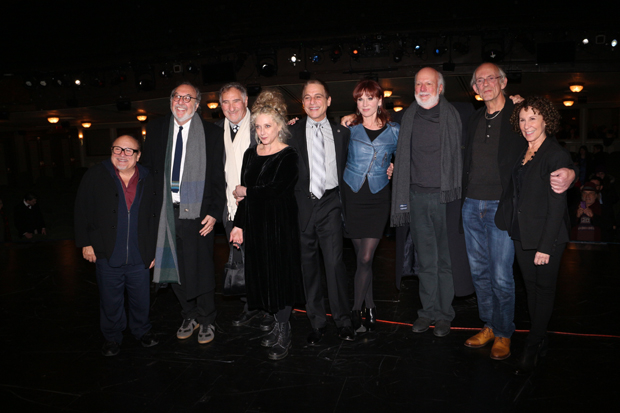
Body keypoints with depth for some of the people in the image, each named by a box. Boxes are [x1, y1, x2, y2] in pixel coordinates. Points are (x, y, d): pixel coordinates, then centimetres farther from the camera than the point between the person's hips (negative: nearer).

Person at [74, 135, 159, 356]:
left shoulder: (148, 180, 2)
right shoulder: (95, 176, -3)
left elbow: (155, 218, 9)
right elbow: (82, 211, 1)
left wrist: (154, 249, 8)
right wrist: (85, 243, -2)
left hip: (139, 256, 1)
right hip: (107, 255, -1)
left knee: (141, 298, 14)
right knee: (110, 300, 12)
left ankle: (142, 330, 37)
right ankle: (112, 337, 32)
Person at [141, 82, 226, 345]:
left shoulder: (213, 134, -2)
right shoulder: (155, 130, 9)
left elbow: (219, 177, -3)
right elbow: (147, 170, 11)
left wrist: (214, 212, -10)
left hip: (197, 212, -3)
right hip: (165, 212, 4)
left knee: (201, 269, 3)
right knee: (174, 267, 12)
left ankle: (206, 321, 24)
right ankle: (189, 316, 32)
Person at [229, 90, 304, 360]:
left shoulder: (289, 156, -7)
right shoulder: (251, 154, 10)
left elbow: (275, 189, -18)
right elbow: (244, 193, 10)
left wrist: (245, 192, -5)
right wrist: (239, 225, 6)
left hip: (281, 225, -6)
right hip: (255, 225, 6)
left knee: (280, 275, 1)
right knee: (263, 275, 10)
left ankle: (283, 334, 14)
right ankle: (279, 325, 26)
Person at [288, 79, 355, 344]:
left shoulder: (341, 132, 12)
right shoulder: (291, 132, 6)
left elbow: (346, 167, 18)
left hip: (330, 204, 0)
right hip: (302, 205, 0)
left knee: (334, 262, -7)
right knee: (308, 264, 7)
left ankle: (343, 321, 10)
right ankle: (317, 322, 21)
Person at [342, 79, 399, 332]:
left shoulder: (394, 131, 4)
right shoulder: (350, 129, 4)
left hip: (377, 198, 0)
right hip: (352, 196, 1)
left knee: (366, 258, -5)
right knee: (362, 257, 6)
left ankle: (356, 311, 10)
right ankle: (370, 307, 23)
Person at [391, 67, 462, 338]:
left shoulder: (452, 115, 0)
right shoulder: (409, 117, 10)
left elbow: (460, 156, 0)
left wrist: (457, 193, -7)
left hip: (445, 196, -3)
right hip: (417, 196, 3)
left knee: (445, 258, 5)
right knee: (425, 259, 10)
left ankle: (444, 315, 18)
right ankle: (428, 310, 22)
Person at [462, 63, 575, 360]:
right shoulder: (474, 121, 14)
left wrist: (568, 173, -27)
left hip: (502, 207, -5)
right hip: (472, 206, 6)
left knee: (501, 277, -1)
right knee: (479, 272, 13)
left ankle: (503, 334, 18)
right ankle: (489, 326, 30)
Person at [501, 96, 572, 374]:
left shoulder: (557, 156, -14)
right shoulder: (522, 154, 8)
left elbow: (557, 206, -16)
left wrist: (545, 246, -17)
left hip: (546, 237, -7)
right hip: (521, 235, 7)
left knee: (543, 290, 7)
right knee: (531, 288, 14)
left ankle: (531, 348, 18)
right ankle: (540, 342, 29)